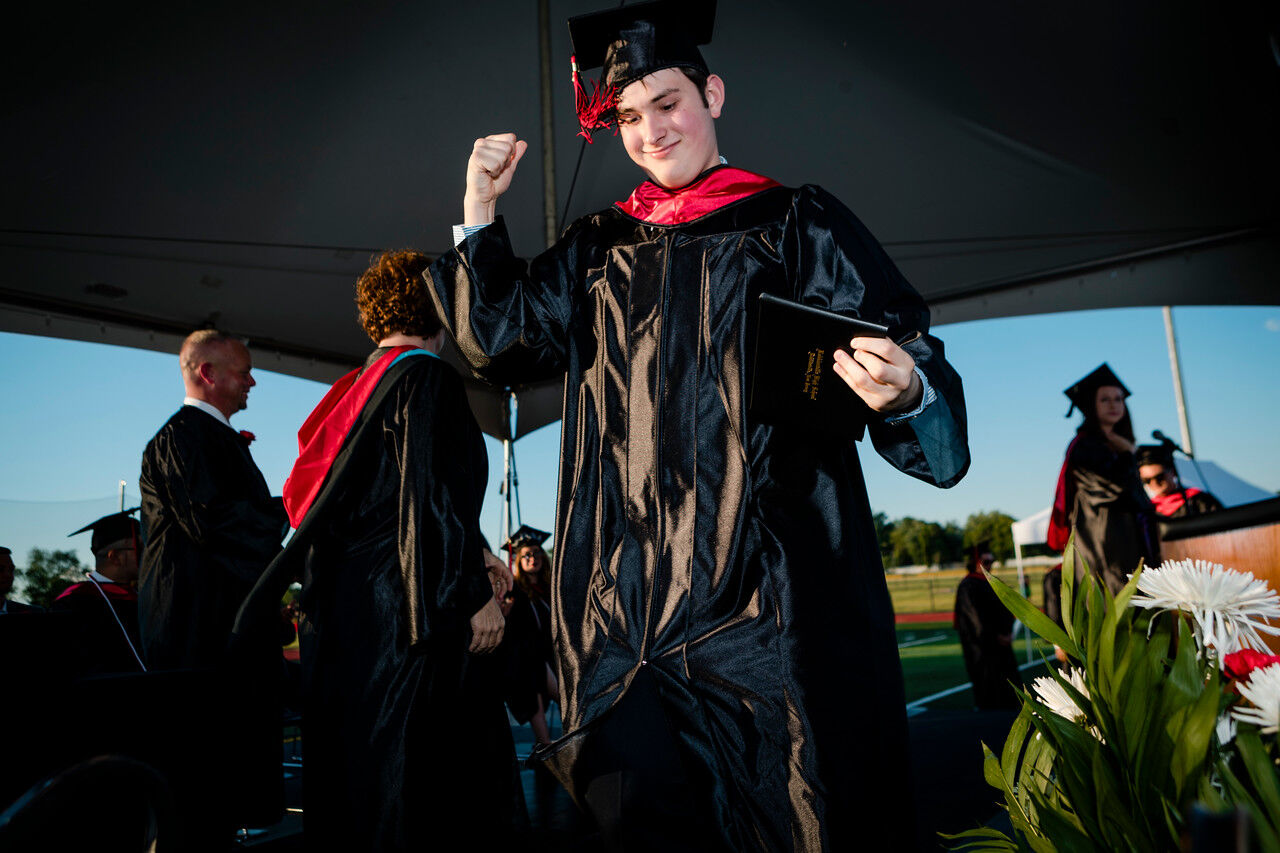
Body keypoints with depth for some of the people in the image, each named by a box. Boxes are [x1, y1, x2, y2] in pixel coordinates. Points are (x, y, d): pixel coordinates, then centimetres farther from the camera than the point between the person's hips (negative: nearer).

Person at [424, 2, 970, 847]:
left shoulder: (796, 222, 7)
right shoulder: (598, 249, 18)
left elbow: (907, 351, -1)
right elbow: (500, 338, 13)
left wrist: (904, 390, -24)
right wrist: (481, 208, 7)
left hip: (773, 580, -2)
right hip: (632, 582, 3)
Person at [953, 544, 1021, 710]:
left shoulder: (991, 583, 15)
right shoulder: (968, 586, -11)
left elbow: (1004, 608, 17)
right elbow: (974, 615, -17)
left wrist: (1008, 632, 3)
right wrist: (996, 636, -16)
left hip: (1001, 643, 9)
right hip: (983, 645, -9)